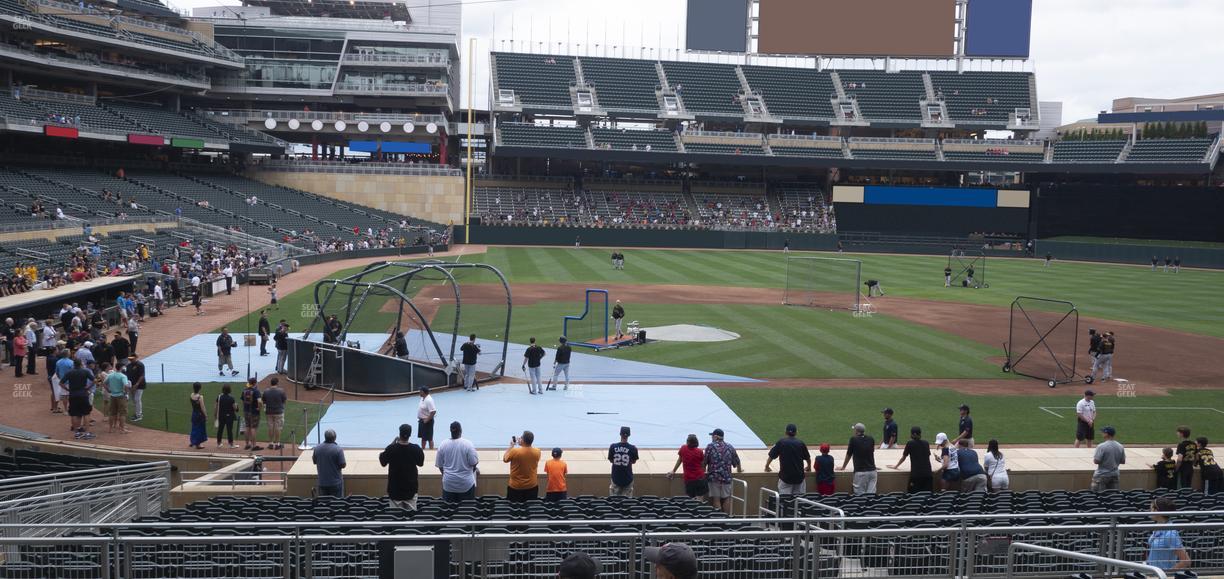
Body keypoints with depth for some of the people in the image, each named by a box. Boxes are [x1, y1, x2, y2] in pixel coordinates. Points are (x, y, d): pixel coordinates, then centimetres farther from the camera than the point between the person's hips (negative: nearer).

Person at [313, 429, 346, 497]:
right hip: (335, 483, -4)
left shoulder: (317, 448, -3)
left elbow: (314, 461, 11)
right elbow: (343, 465, -15)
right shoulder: (338, 449, -17)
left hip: (322, 483, 4)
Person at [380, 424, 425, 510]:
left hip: (395, 486, -1)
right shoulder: (415, 449, -15)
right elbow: (420, 463, 2)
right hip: (411, 487, 1)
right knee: (411, 512, 12)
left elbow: (383, 463, -1)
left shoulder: (391, 448, -18)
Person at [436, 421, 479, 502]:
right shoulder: (468, 444, -15)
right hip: (466, 483, -2)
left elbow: (439, 465, 2)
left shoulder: (442, 445, -6)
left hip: (448, 483, 2)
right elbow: (474, 463, -12)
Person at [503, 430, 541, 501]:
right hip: (532, 486, 3)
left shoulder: (514, 451, -20)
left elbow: (505, 459, 0)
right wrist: (522, 445, 14)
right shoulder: (537, 452, -8)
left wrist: (511, 446, 8)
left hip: (515, 487, -3)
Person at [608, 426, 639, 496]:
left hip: (616, 477, 1)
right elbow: (634, 462, 2)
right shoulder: (632, 448, -12)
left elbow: (610, 460, 3)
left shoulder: (613, 447, -9)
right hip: (627, 478, -1)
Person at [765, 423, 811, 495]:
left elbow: (772, 456, 1)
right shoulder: (800, 443, 1)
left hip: (785, 475, -2)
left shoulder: (781, 442, -4)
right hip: (799, 475, 2)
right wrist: (809, 467, 33)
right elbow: (807, 458, 12)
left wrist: (767, 467, 19)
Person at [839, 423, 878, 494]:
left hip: (860, 472, -4)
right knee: (871, 494, 1)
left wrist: (843, 467, 24)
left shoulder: (853, 439, -2)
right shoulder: (871, 440, 9)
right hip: (872, 471, 4)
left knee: (860, 494, -2)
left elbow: (848, 455, 8)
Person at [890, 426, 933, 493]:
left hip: (916, 473, -4)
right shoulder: (926, 444, 9)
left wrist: (896, 466, 25)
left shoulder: (910, 444, -1)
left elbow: (903, 458, 9)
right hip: (927, 472, 4)